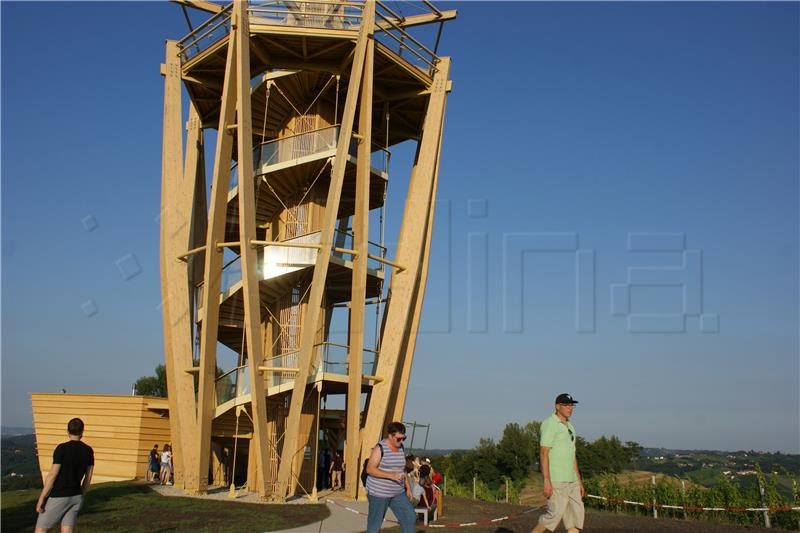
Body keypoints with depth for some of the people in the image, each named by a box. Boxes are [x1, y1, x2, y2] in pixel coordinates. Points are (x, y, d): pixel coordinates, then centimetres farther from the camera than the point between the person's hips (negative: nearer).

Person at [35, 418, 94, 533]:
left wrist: (41, 499, -10)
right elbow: (88, 477, 8)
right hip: (76, 496, 5)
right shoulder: (88, 450, 3)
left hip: (59, 497, -5)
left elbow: (52, 475, -16)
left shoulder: (62, 448, -13)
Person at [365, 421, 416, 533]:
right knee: (375, 524, 2)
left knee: (410, 517, -4)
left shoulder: (401, 448, 7)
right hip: (379, 493, -6)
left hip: (398, 493, 6)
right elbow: (370, 469, -21)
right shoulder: (380, 448, -14)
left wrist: (408, 487, 11)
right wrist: (391, 475, -28)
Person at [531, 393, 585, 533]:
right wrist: (546, 481, -22)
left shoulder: (569, 426, 18)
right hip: (556, 480, -9)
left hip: (571, 480, 9)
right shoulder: (550, 424, -10)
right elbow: (543, 453, -17)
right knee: (555, 514, -8)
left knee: (577, 513, 5)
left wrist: (579, 481, 19)